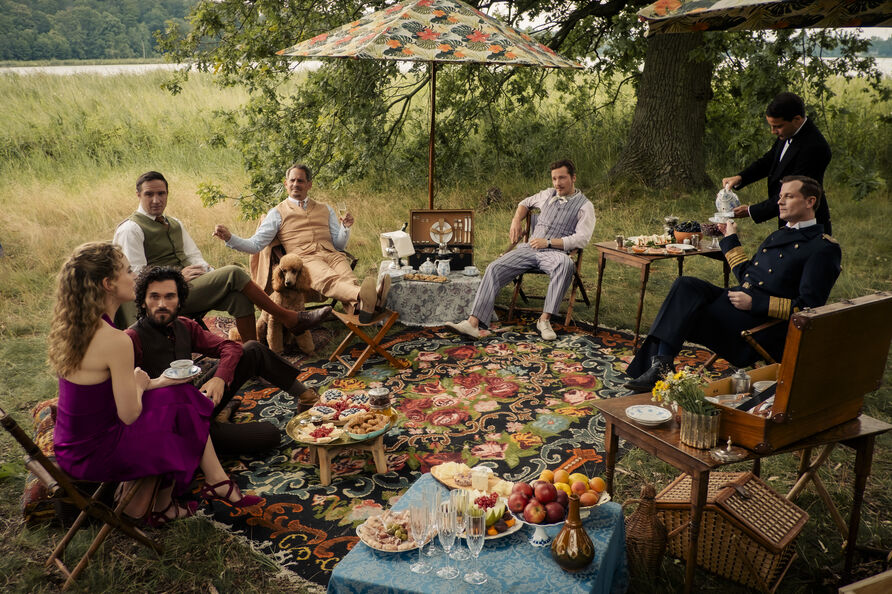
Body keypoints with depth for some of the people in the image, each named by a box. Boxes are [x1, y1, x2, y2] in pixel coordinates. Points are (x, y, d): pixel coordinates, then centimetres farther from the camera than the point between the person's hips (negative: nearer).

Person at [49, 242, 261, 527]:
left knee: (183, 395, 11)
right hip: (94, 453, -8)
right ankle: (162, 508, 32)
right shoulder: (115, 340, -28)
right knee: (183, 415, 10)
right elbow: (129, 414, -21)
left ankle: (216, 480, 21)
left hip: (72, 444, 8)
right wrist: (139, 384, -1)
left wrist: (153, 382, 7)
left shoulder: (72, 325, 0)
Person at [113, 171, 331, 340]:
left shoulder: (174, 224, 21)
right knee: (233, 274, -22)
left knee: (238, 296, -21)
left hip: (189, 289, 7)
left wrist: (209, 273, -4)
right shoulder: (130, 229, -3)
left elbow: (194, 256, 18)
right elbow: (136, 276, -10)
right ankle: (291, 319, -17)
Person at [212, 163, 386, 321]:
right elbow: (255, 245, 12)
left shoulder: (325, 210, 29)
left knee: (347, 278, -35)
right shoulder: (277, 213, 20)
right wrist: (229, 237, -5)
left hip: (331, 254, 4)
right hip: (303, 258, -3)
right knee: (328, 279, -40)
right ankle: (362, 296, -70)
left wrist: (345, 227, 4)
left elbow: (339, 245, 24)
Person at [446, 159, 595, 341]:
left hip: (554, 253, -4)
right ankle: (473, 323, -29)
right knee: (495, 268, -19)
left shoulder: (585, 206, 3)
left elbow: (582, 239, -8)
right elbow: (525, 203, 37)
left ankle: (545, 319, -37)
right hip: (528, 248, 4)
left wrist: (549, 242, -14)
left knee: (565, 263, -41)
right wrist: (516, 221, 16)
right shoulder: (548, 194, 18)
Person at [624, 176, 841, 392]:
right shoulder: (778, 236, 24)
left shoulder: (824, 248, -4)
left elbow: (807, 307, -12)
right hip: (738, 299, 8)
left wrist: (755, 303, -17)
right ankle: (660, 364, -30)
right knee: (686, 284, -19)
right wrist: (730, 238, 34)